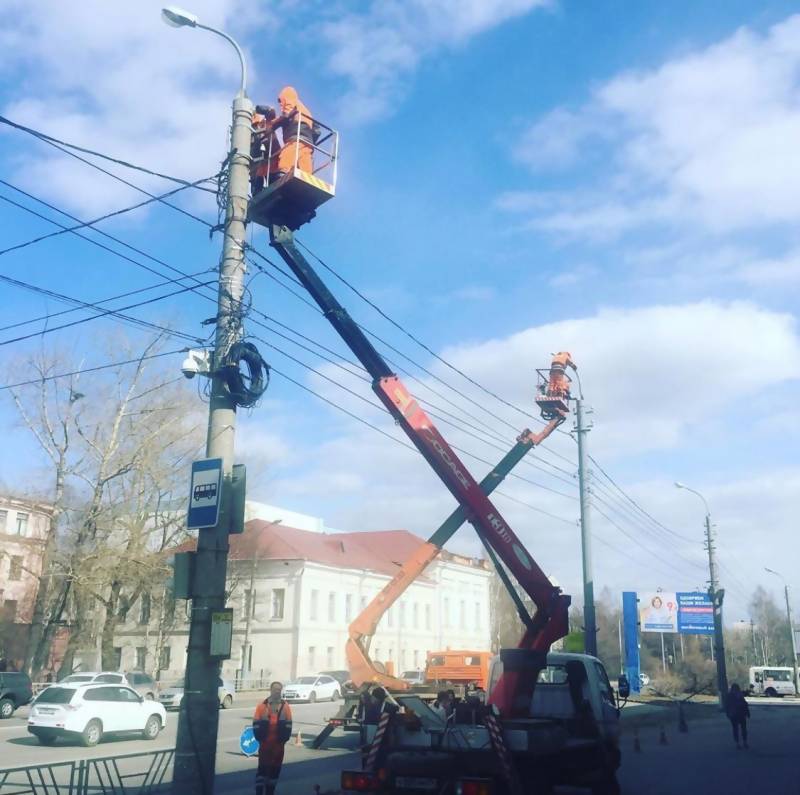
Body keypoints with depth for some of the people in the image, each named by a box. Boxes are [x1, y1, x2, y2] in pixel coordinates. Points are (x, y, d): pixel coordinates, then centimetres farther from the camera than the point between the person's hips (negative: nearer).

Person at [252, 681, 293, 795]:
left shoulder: (285, 707, -1)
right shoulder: (262, 706, -8)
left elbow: (288, 726, 2)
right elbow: (256, 725, -6)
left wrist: (284, 738, -6)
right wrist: (259, 737, -11)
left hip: (278, 744, 3)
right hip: (265, 743, -3)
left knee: (275, 769, 9)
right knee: (263, 768, -3)